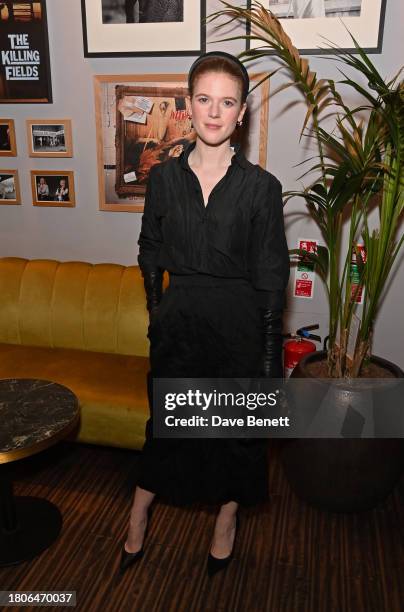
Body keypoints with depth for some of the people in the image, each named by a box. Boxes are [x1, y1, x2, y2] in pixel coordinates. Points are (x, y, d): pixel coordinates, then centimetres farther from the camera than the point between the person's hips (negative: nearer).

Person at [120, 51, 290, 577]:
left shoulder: (261, 187, -10)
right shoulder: (163, 178, -3)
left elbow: (271, 280, -8)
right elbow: (151, 254, 8)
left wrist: (270, 362, -7)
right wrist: (156, 313, 7)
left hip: (238, 324, -1)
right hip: (178, 321, 2)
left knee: (237, 426, 16)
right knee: (166, 420, 18)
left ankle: (227, 519, 43)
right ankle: (138, 515, 41)